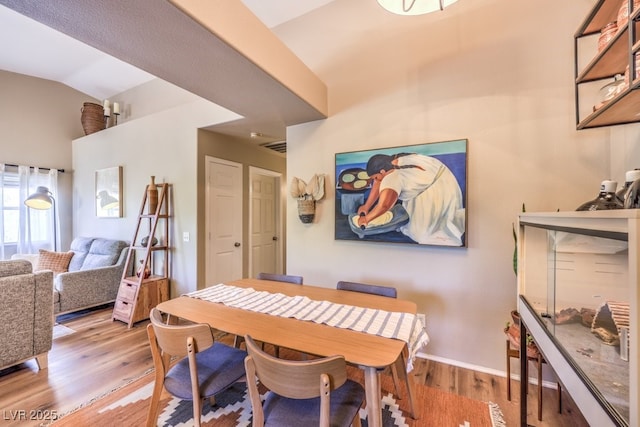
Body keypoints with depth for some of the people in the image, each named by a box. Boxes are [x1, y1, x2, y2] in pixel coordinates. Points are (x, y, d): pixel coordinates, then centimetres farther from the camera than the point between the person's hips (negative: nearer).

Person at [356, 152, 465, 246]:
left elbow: (383, 206, -40)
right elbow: (378, 184, 4)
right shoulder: (390, 161, -5)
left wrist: (366, 219, -24)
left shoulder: (391, 178, -31)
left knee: (423, 228, -2)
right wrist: (366, 207, 4)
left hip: (438, 190, -9)